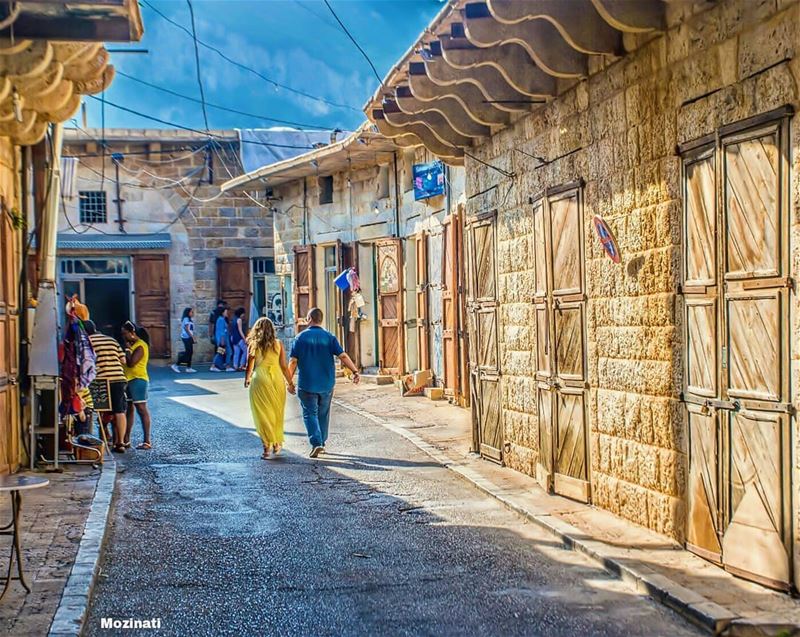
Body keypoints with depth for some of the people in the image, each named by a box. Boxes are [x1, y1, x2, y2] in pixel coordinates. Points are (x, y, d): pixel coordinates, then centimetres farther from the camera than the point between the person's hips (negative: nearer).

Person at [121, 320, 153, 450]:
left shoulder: (140, 346, -14)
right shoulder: (131, 344, 16)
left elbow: (131, 363, -21)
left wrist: (127, 349, -11)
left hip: (138, 380, -10)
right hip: (128, 380, 10)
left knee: (141, 409, -9)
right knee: (128, 409, 12)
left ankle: (147, 441, -8)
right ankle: (126, 440, 18)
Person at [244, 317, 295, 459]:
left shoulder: (253, 345, -3)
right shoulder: (278, 344, 0)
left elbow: (250, 367, -1)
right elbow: (284, 366, 0)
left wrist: (247, 379, 19)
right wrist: (290, 383, 11)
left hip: (260, 381, -2)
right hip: (277, 380, 2)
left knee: (263, 414, 4)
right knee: (277, 414, 16)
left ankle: (267, 446, -3)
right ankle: (277, 444, 25)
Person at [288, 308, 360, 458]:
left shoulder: (300, 337, -4)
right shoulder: (329, 337, 0)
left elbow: (293, 361, -6)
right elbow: (343, 356, -9)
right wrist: (355, 371, -8)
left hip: (307, 384, -2)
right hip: (327, 384, 2)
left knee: (310, 413, 1)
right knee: (323, 414, 16)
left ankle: (316, 442, -16)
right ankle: (322, 443, 25)